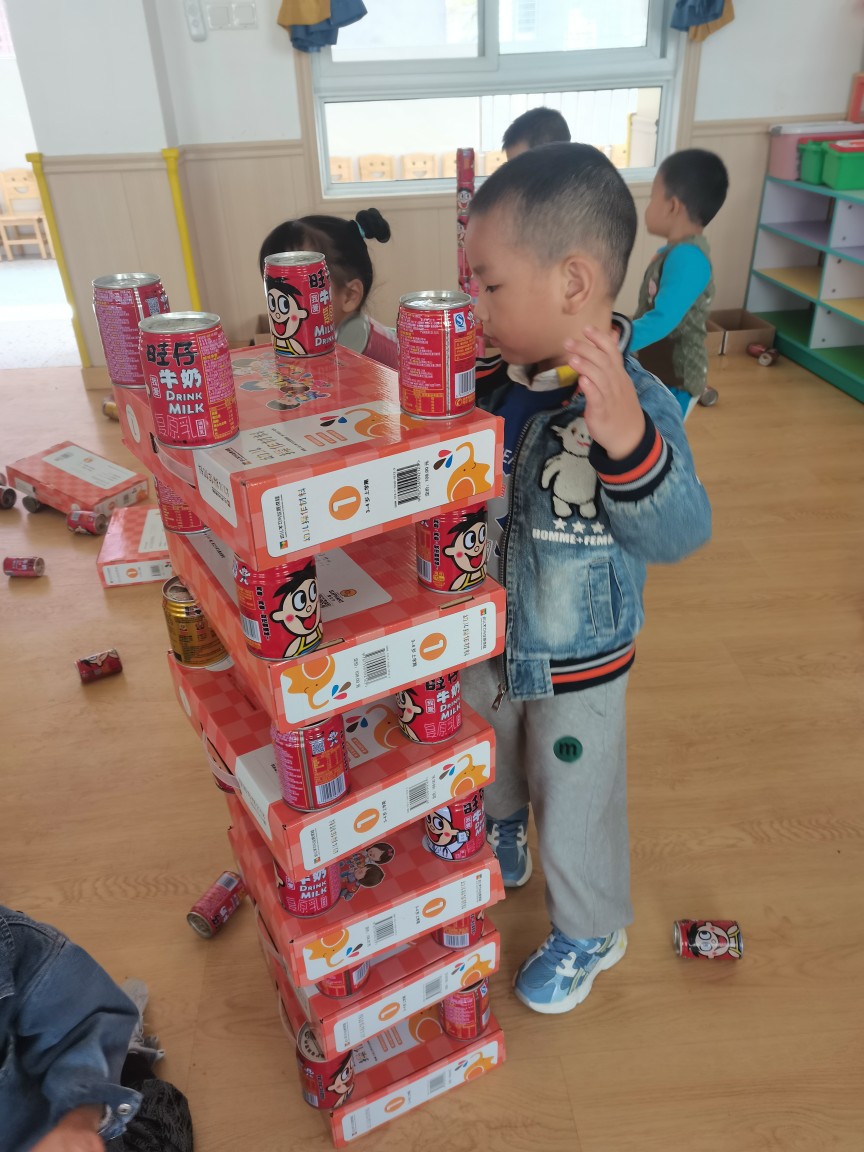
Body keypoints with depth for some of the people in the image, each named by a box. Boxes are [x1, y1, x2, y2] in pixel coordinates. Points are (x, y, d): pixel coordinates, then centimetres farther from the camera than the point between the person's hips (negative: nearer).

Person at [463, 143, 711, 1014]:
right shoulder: (494, 384, -9)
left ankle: (589, 933, 45)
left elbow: (677, 533, -38)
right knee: (486, 769, 29)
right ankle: (500, 854, 62)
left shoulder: (634, 405, -28)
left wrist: (627, 441, -54)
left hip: (578, 668, -6)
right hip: (487, 644, 6)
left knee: (574, 802, 16)